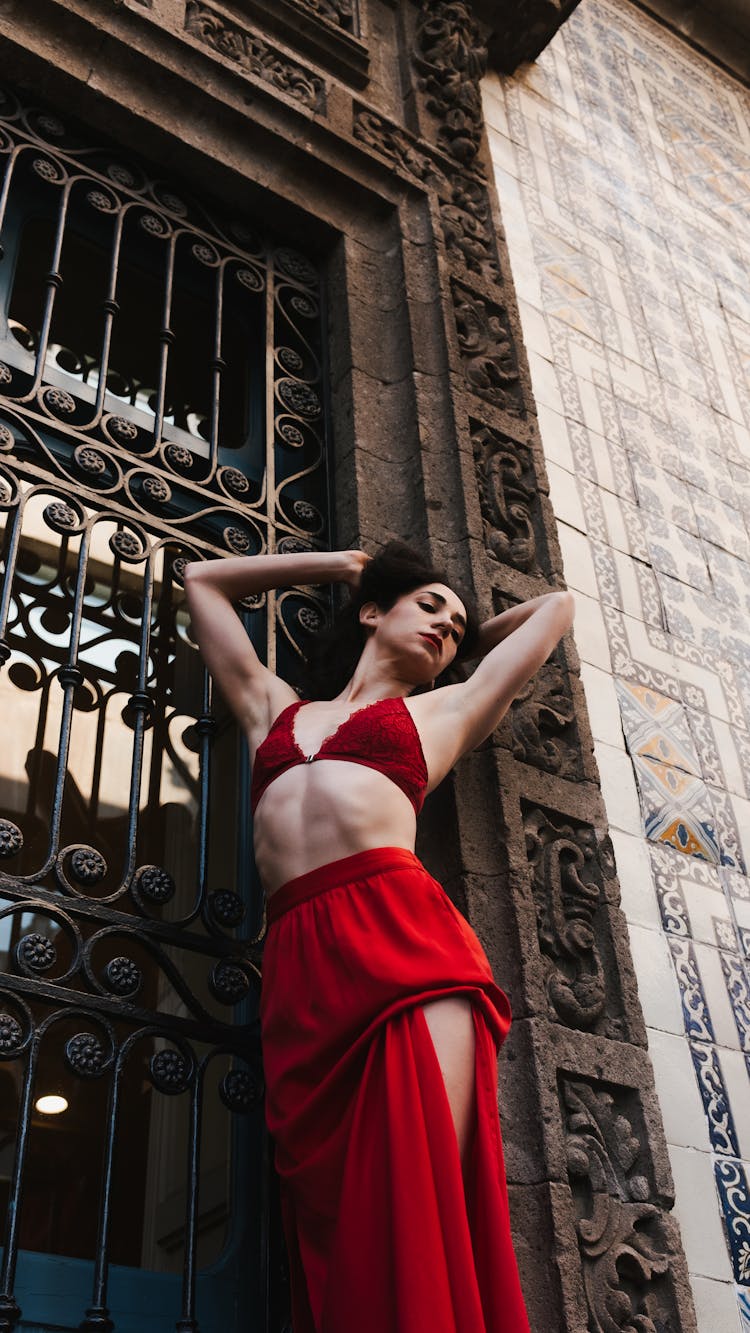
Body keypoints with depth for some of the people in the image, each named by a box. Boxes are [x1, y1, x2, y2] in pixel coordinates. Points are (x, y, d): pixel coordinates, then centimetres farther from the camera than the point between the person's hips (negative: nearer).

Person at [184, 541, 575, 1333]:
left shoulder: (445, 709, 25)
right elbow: (203, 581, 43)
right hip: (299, 968, 2)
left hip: (405, 937, -2)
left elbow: (555, 607, 38)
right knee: (339, 1221, -7)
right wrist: (342, 565, 45)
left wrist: (469, 643, 48)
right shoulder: (273, 707, 31)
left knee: (425, 1204, -14)